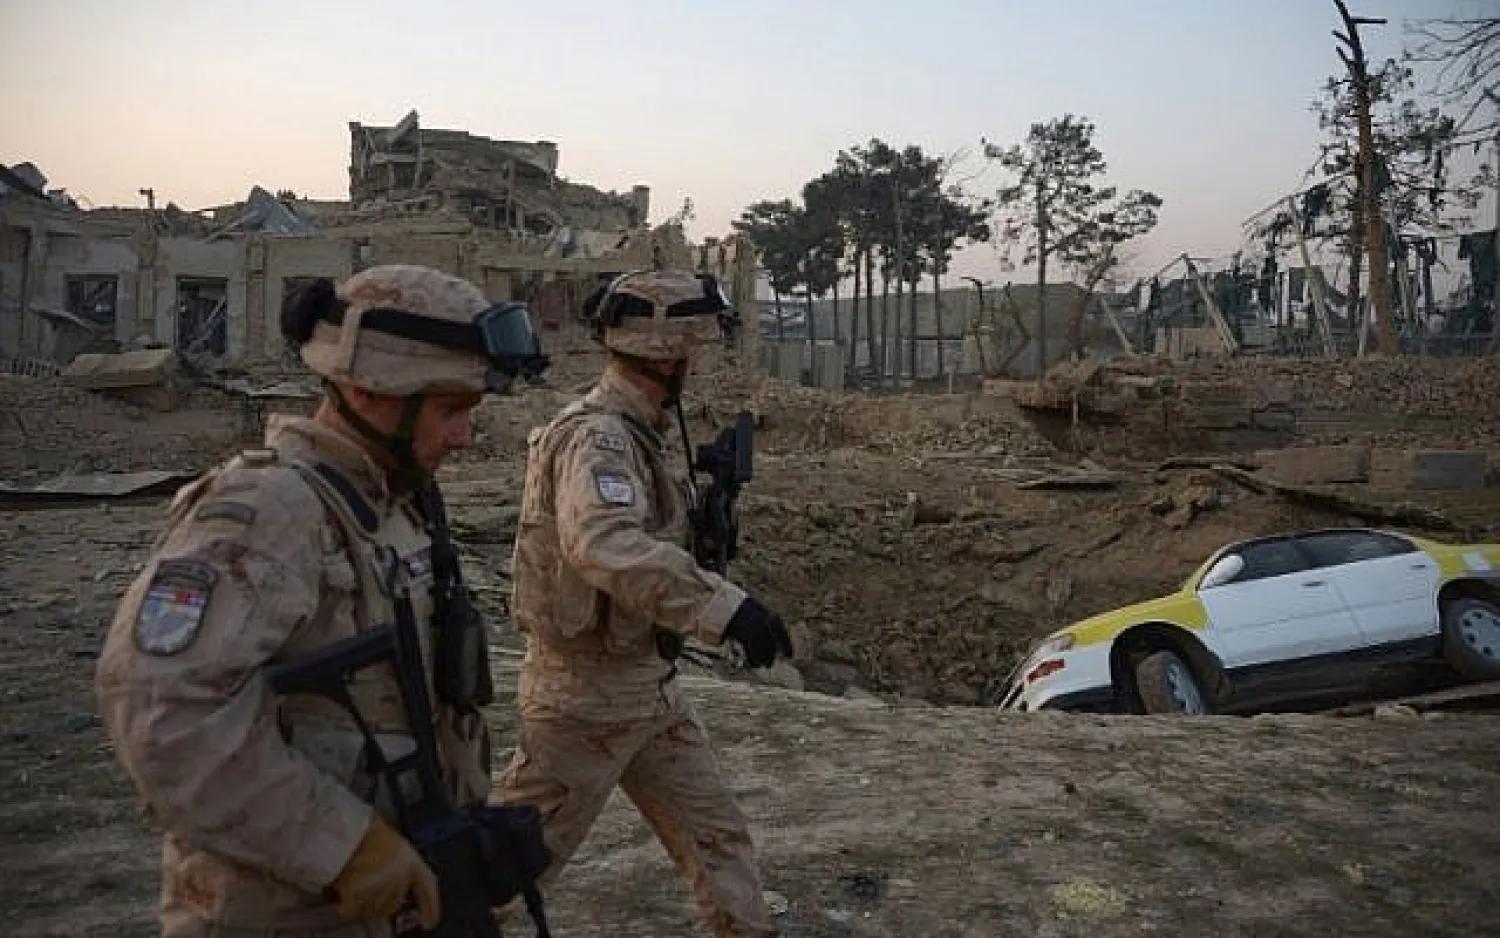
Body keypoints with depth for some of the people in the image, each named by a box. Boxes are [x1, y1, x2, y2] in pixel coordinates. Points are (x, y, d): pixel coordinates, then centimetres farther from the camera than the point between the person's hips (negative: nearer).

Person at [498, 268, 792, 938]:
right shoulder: (597, 435, -23)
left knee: (716, 834, 15)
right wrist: (725, 607, -51)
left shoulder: (630, 432, 9)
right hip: (586, 691, -9)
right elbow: (606, 544, -43)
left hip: (647, 683, 9)